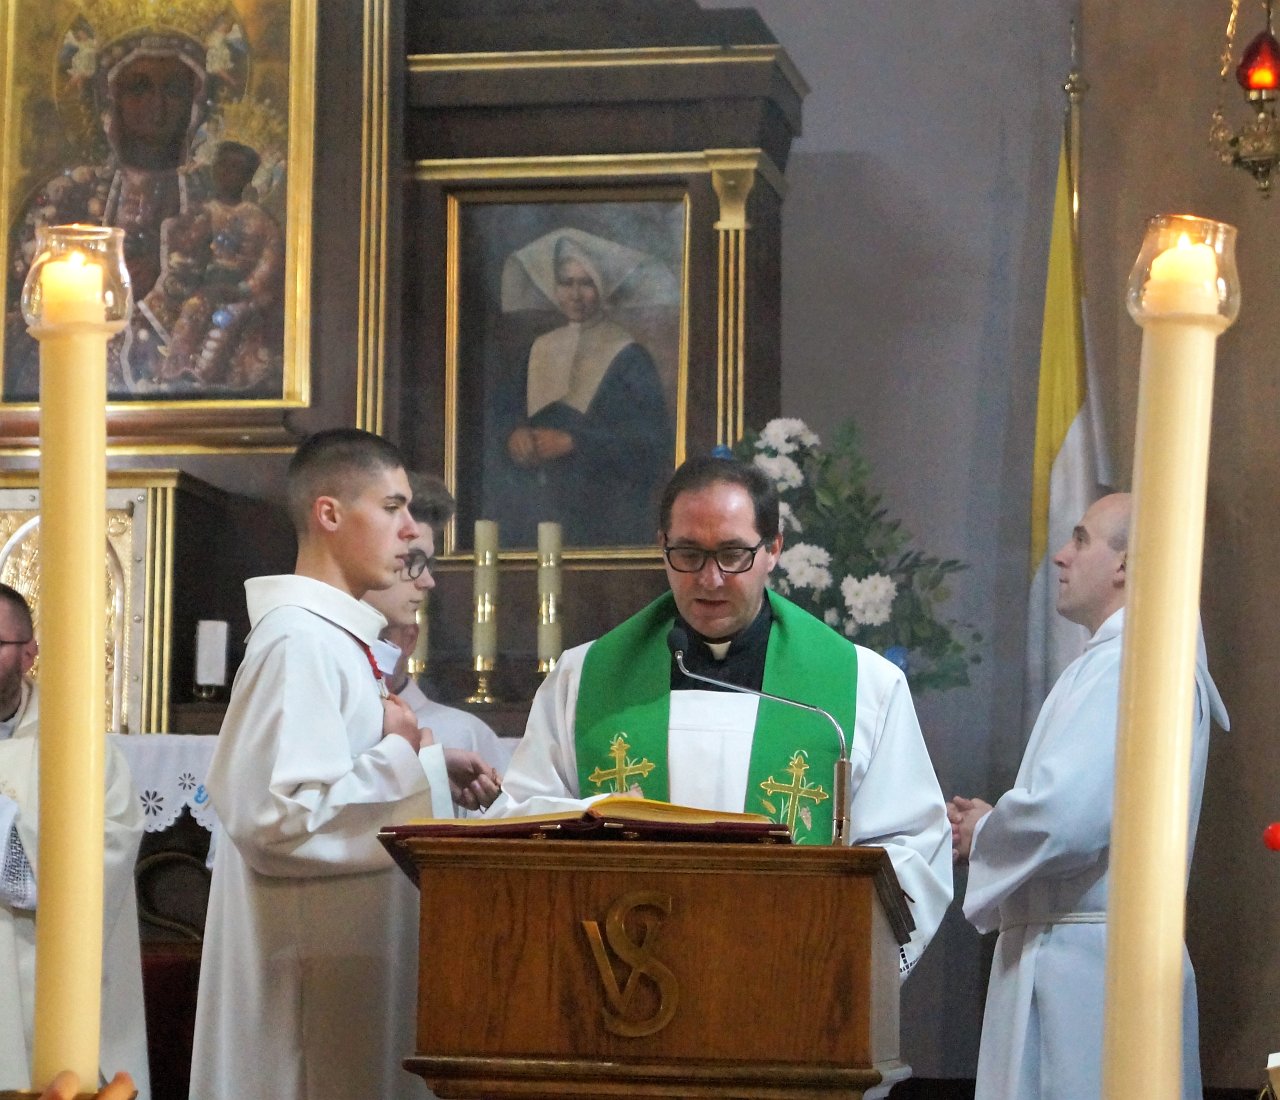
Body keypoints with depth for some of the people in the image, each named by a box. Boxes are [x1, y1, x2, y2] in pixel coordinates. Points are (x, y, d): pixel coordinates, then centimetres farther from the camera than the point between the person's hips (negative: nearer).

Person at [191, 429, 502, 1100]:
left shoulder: (335, 635, 14)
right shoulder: (298, 642, -17)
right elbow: (278, 815, -26)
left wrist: (429, 767, 9)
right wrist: (401, 756, -15)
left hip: (357, 958, 10)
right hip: (318, 969, -10)